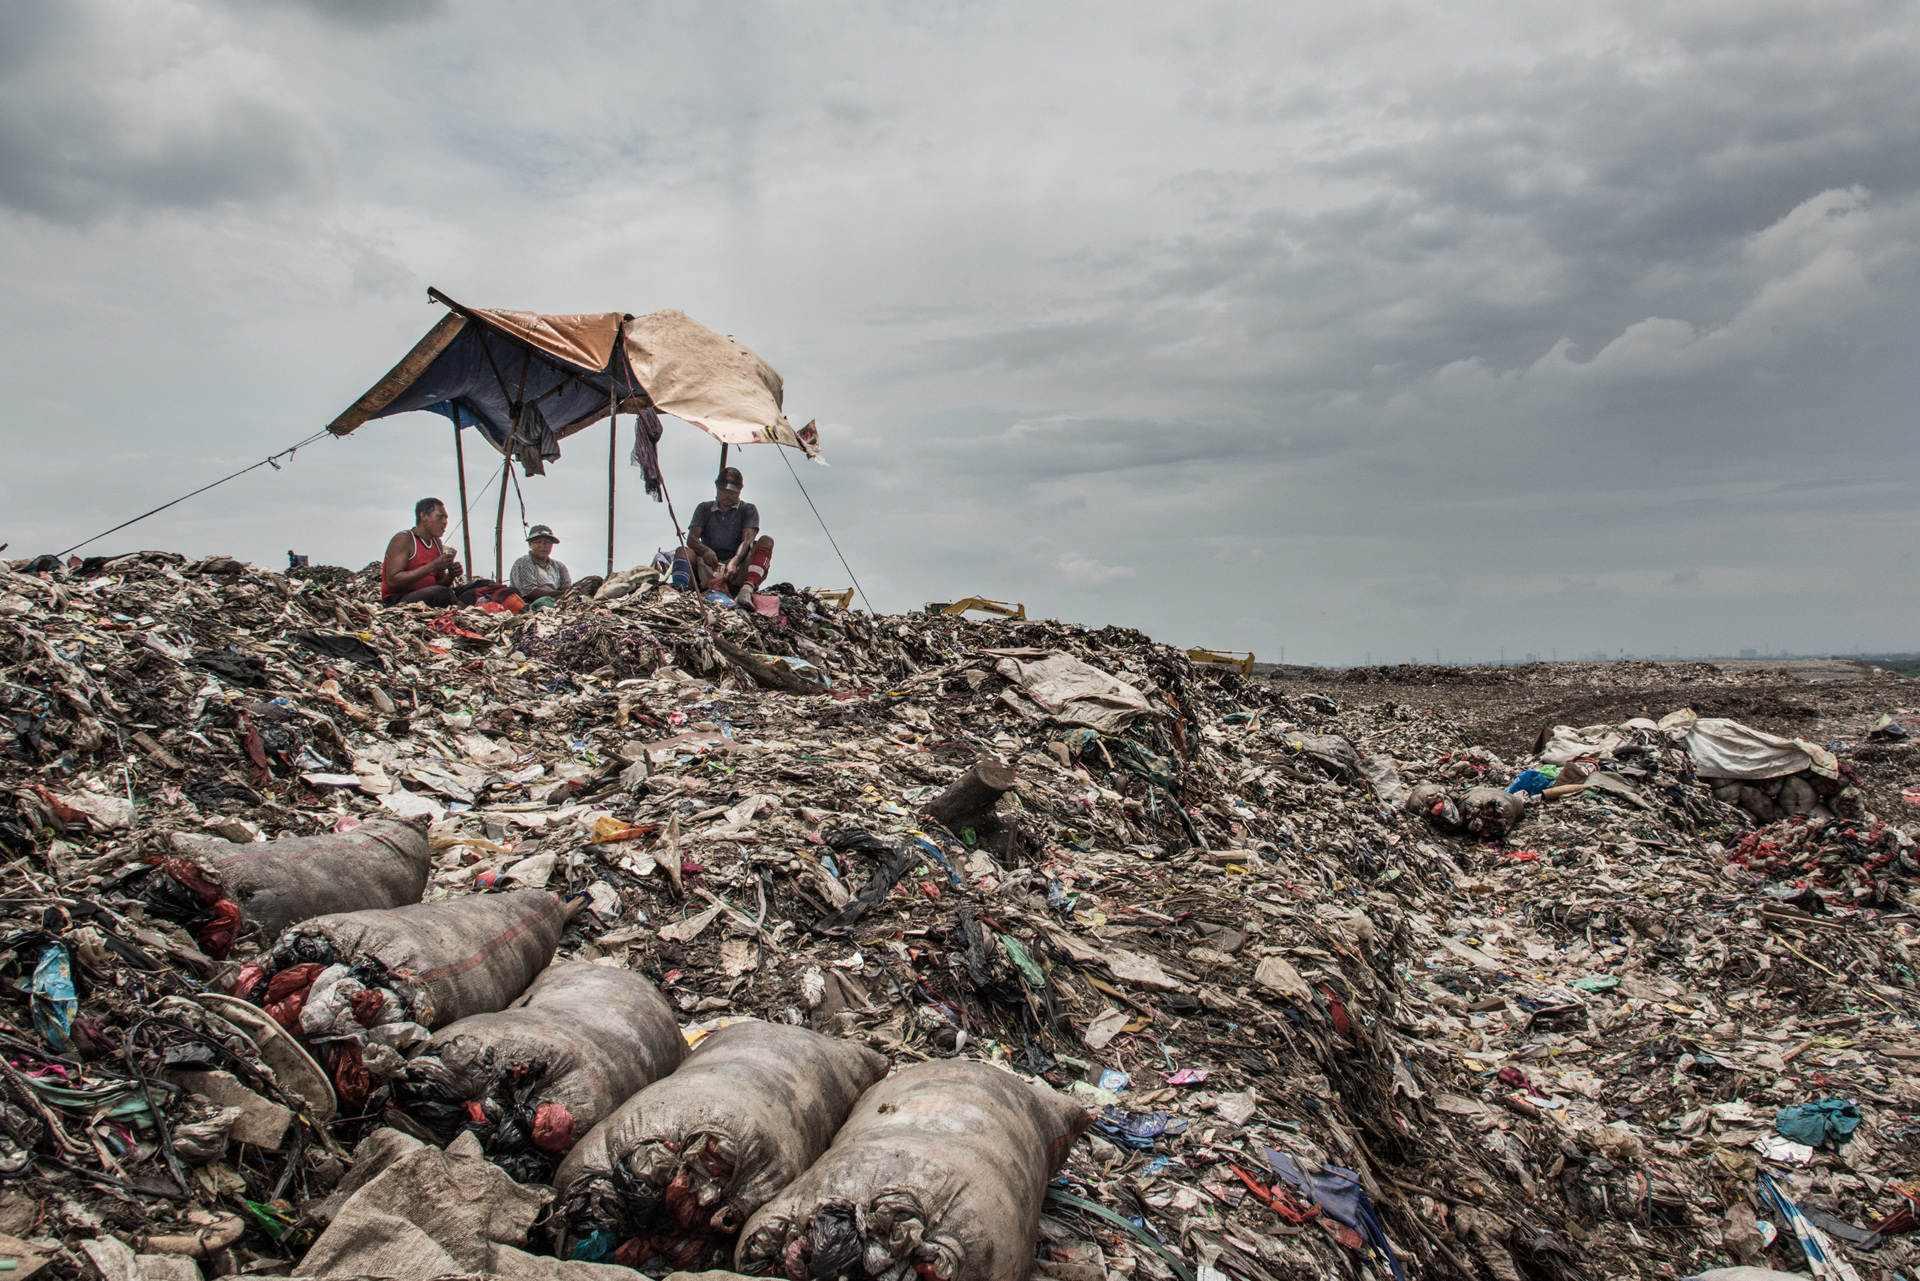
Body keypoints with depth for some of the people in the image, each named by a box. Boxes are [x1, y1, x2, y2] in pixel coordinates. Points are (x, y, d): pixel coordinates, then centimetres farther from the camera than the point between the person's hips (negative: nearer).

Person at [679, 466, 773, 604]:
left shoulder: (748, 510, 13)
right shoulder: (704, 509, 19)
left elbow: (748, 541, -5)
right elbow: (692, 538, 3)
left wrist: (734, 563, -28)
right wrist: (705, 550, -23)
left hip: (739, 567, -1)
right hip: (709, 566, 1)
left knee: (766, 542, -25)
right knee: (682, 552, -24)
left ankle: (747, 588, -50)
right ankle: (712, 584, -54)